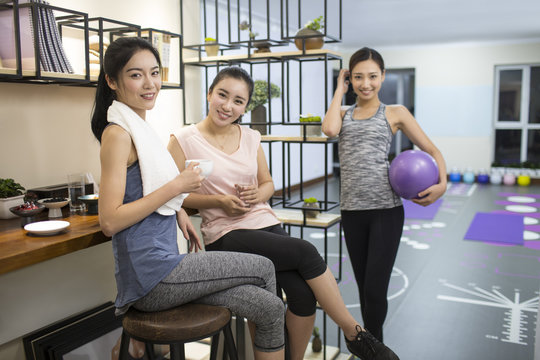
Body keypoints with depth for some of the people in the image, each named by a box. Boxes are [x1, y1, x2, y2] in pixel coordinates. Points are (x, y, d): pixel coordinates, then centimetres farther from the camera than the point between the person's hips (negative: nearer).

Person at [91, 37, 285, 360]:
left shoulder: (139, 127, 13)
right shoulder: (118, 134, -15)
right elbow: (110, 221, -19)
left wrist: (178, 209, 8)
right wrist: (176, 187, -17)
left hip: (164, 266, 8)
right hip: (151, 276, -8)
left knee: (271, 309, 3)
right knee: (264, 268, 0)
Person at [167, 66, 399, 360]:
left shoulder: (251, 138, 11)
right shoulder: (184, 140, -2)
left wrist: (259, 194, -4)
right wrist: (219, 200, -15)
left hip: (266, 223, 5)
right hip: (224, 234, -4)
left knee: (303, 293, -21)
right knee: (305, 252, -24)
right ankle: (355, 334, -6)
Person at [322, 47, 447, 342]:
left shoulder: (395, 113, 6)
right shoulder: (344, 113, 12)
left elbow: (433, 151, 7)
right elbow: (329, 129, -12)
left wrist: (441, 184, -12)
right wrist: (340, 90, 2)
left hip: (386, 210, -3)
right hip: (352, 211, 3)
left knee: (375, 290, -4)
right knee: (364, 289, 14)